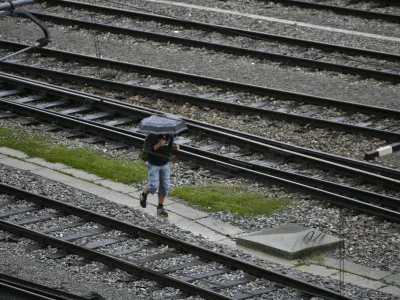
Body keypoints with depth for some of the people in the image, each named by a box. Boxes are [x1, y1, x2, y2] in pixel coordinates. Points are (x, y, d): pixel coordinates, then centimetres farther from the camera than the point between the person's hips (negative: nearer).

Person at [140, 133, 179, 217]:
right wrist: (158, 145, -40)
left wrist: (175, 147, -17)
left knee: (164, 187, 1)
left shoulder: (170, 136, -10)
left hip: (165, 164, 4)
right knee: (154, 186, -10)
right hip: (153, 165, -4)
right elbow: (147, 151, -27)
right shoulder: (151, 137, -23)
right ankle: (144, 195, 22)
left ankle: (160, 208, 11)